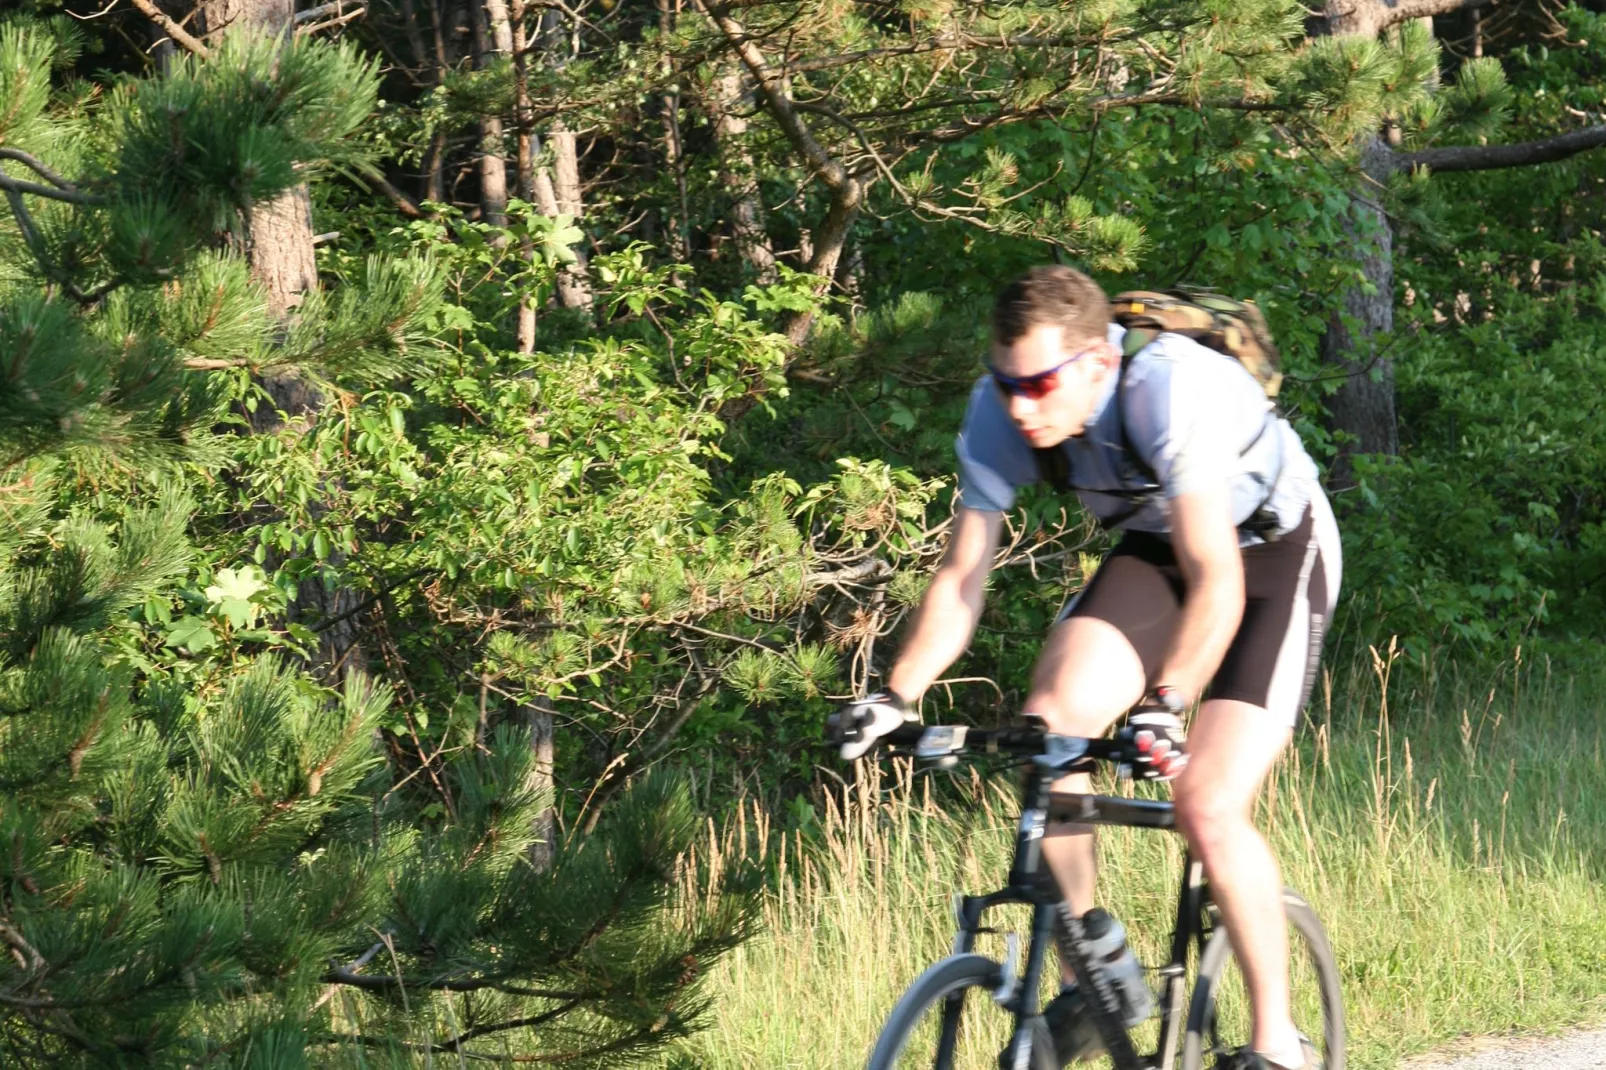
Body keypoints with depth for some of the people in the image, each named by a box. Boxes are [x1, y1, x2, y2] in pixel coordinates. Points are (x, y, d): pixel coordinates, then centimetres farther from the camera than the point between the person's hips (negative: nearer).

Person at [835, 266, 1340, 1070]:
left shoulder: (1174, 388, -37)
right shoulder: (1000, 410, -20)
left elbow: (1216, 579, -41)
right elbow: (962, 577, -14)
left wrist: (1164, 708, -52)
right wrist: (895, 699, -27)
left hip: (1272, 550, -5)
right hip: (1153, 546, 5)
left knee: (1207, 809, -20)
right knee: (1048, 724, -20)